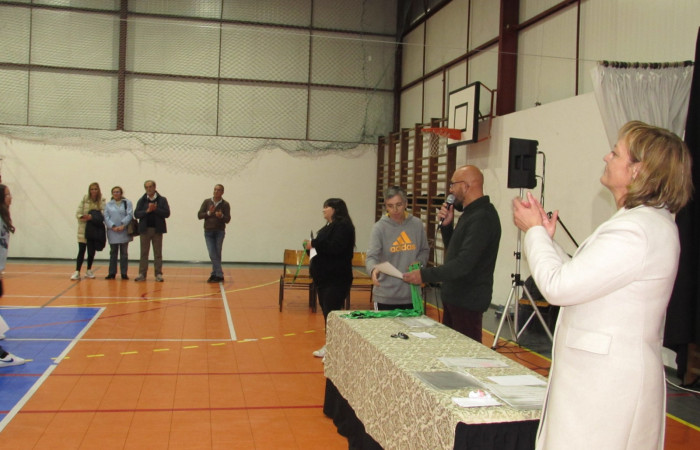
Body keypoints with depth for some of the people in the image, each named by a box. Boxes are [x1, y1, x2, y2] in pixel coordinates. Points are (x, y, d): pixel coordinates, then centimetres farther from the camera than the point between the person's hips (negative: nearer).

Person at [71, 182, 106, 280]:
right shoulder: (84, 200, -1)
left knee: (92, 251, 9)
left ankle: (89, 271, 23)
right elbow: (78, 213, -1)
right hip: (84, 229, -2)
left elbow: (103, 215, -9)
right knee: (81, 250, -5)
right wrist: (83, 217, -20)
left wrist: (92, 217, -22)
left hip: (95, 230, 2)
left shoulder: (102, 201, 1)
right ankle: (77, 272, -3)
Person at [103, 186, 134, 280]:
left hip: (124, 232, -1)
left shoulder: (127, 203, 4)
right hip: (112, 232, 2)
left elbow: (129, 215, -6)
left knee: (124, 253, 4)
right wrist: (113, 226, -12)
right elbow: (106, 217, 2)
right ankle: (112, 273, 11)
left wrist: (123, 225, -17)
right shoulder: (108, 204, 10)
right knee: (113, 253, 6)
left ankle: (124, 273, 9)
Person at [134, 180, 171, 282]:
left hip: (157, 229, -1)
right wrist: (147, 211, -13)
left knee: (158, 253, 3)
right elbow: (136, 214, -1)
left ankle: (158, 274, 6)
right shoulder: (141, 200, 8)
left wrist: (155, 209, -14)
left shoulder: (162, 200, 4)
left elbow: (167, 213, -5)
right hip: (145, 229, 1)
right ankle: (142, 274, 8)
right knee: (144, 253, 5)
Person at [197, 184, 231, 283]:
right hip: (208, 232, 1)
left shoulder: (225, 204, 0)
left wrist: (221, 216, -23)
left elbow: (228, 220, -3)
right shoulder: (207, 202, 5)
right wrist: (208, 213, -14)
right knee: (212, 254, -5)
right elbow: (199, 215, 3)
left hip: (220, 232, -1)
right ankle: (219, 275, -1)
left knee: (217, 254, 2)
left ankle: (215, 274, 11)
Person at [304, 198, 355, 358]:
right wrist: (311, 245, 4)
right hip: (323, 277, 10)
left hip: (336, 280, -10)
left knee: (332, 314, -10)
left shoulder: (343, 226, -12)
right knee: (326, 312, 14)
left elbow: (336, 247, -25)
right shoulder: (328, 227, 19)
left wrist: (315, 244, -19)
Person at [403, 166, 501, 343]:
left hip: (467, 301, -10)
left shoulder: (483, 218, -20)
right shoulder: (471, 213, 13)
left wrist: (425, 275, -22)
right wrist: (446, 225, 3)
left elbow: (464, 263, -26)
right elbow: (454, 250, 20)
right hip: (455, 296, 10)